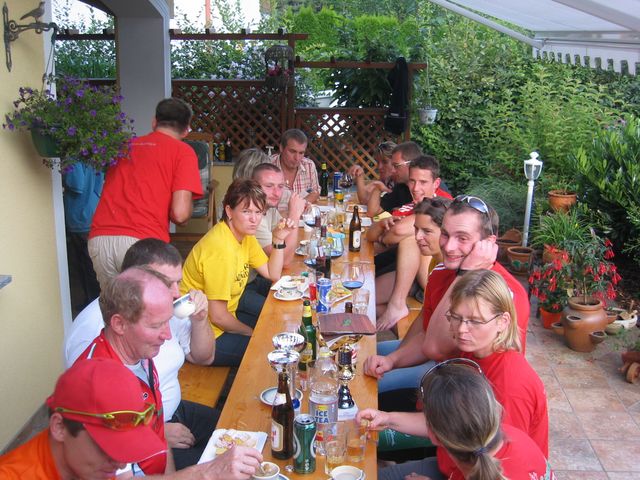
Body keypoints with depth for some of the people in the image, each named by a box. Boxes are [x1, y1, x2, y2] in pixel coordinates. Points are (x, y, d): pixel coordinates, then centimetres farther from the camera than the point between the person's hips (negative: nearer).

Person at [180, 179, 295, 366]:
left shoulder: (244, 234, 0)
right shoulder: (221, 249, -28)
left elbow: (273, 274, 5)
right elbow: (218, 316, -24)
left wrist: (279, 239, -9)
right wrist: (251, 333, -8)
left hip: (223, 320, 9)